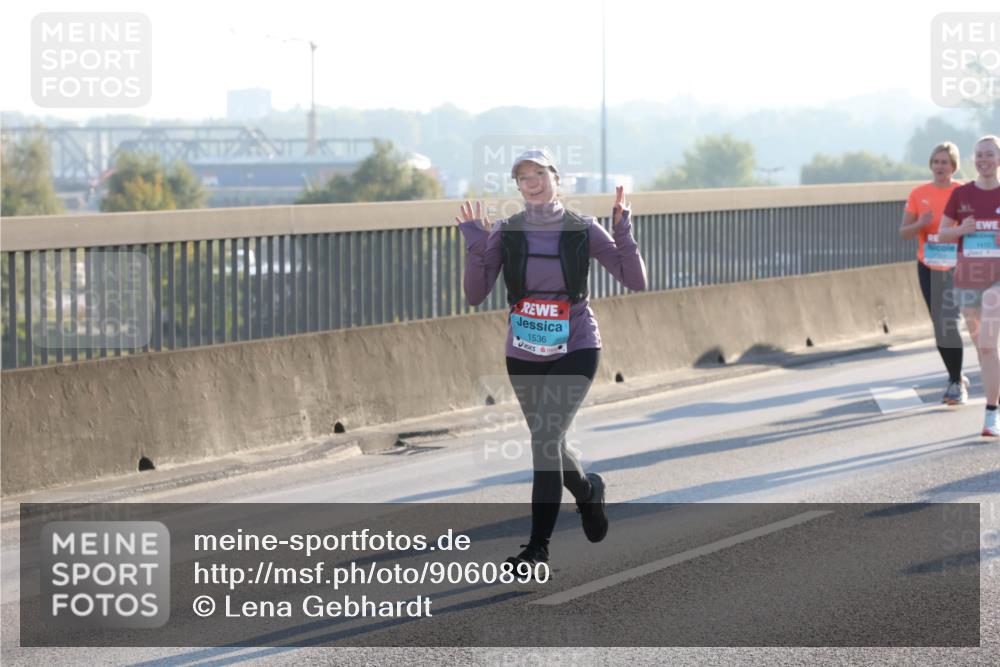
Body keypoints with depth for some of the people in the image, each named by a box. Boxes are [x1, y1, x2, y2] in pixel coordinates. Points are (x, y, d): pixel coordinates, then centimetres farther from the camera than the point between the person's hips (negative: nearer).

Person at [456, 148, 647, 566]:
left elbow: (636, 282, -9)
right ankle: (588, 491, 49)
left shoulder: (583, 231, -7)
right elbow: (476, 295, -8)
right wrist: (476, 247, -21)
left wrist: (623, 232, -20)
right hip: (524, 356, 3)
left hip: (576, 350, -3)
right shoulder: (505, 233, -4)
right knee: (549, 444, 16)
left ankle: (538, 547, -14)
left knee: (546, 437, -19)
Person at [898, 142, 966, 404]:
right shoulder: (919, 194, 4)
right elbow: (904, 233, 5)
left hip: (956, 268, -3)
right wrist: (920, 224, -15)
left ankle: (956, 384, -5)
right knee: (940, 328, 7)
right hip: (928, 269, 3)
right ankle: (956, 379, 22)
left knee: (949, 324, -15)